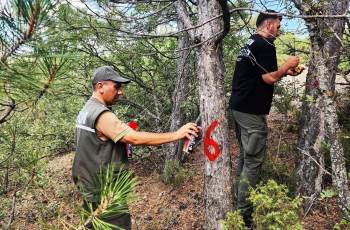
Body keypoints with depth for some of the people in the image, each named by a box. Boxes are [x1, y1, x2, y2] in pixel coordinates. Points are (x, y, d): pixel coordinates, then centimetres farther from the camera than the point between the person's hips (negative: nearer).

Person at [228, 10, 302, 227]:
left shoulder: (250, 43, 18)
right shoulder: (264, 45, -13)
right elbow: (269, 78, -18)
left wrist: (285, 71, 14)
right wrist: (288, 65, -2)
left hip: (239, 107, 10)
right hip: (251, 111, -10)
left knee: (245, 156, 18)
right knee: (253, 161, -4)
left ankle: (239, 200, 28)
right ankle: (243, 213, 3)